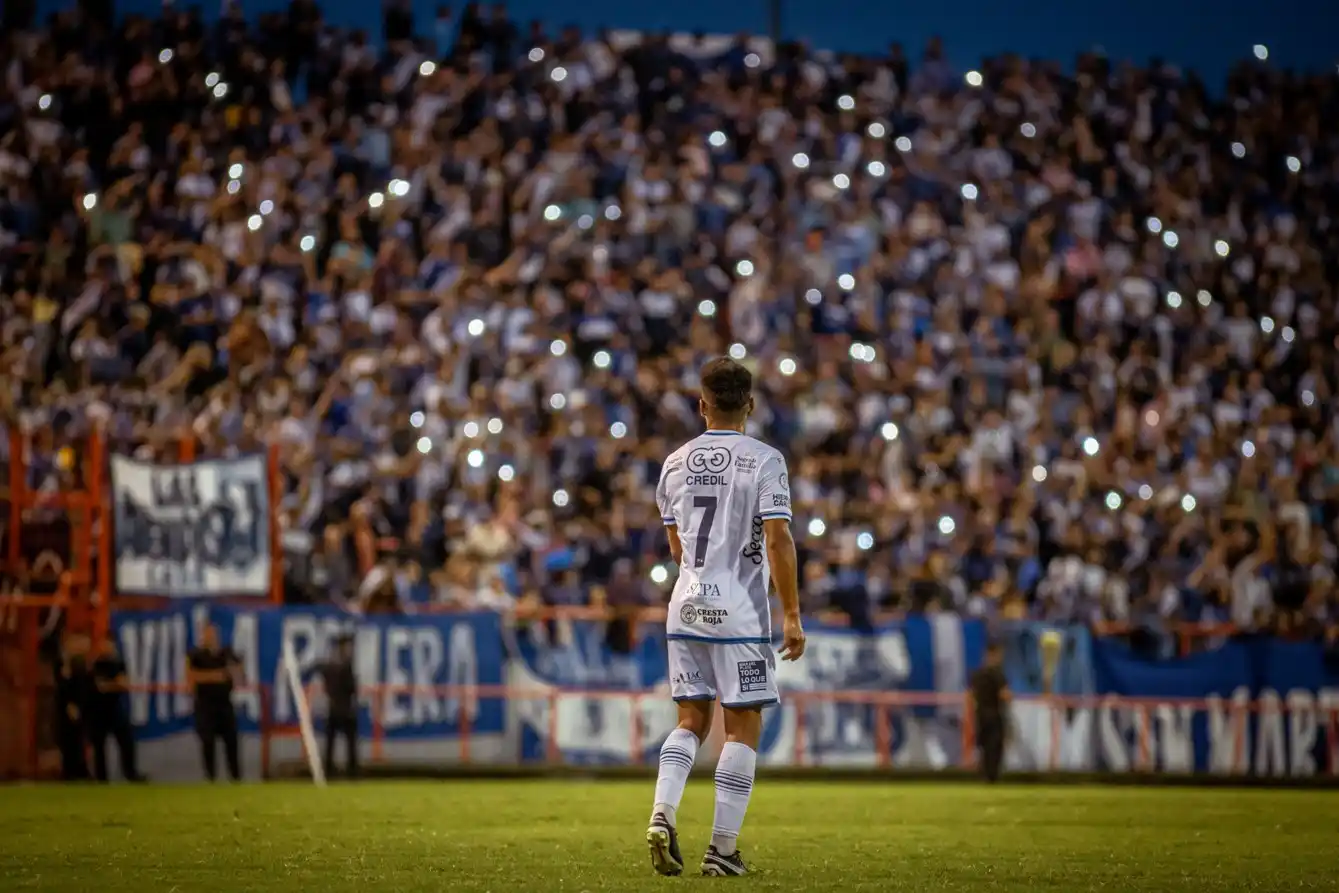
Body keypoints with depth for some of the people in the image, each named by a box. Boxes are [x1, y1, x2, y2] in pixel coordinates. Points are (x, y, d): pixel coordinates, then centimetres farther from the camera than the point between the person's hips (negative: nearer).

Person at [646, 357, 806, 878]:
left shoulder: (676, 462, 8)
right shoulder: (763, 461, -7)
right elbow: (778, 541, -13)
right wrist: (792, 616, -9)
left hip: (685, 605, 4)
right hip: (739, 609, -4)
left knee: (692, 720, 14)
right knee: (743, 727, 3)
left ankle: (663, 814, -8)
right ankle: (723, 850, 1)